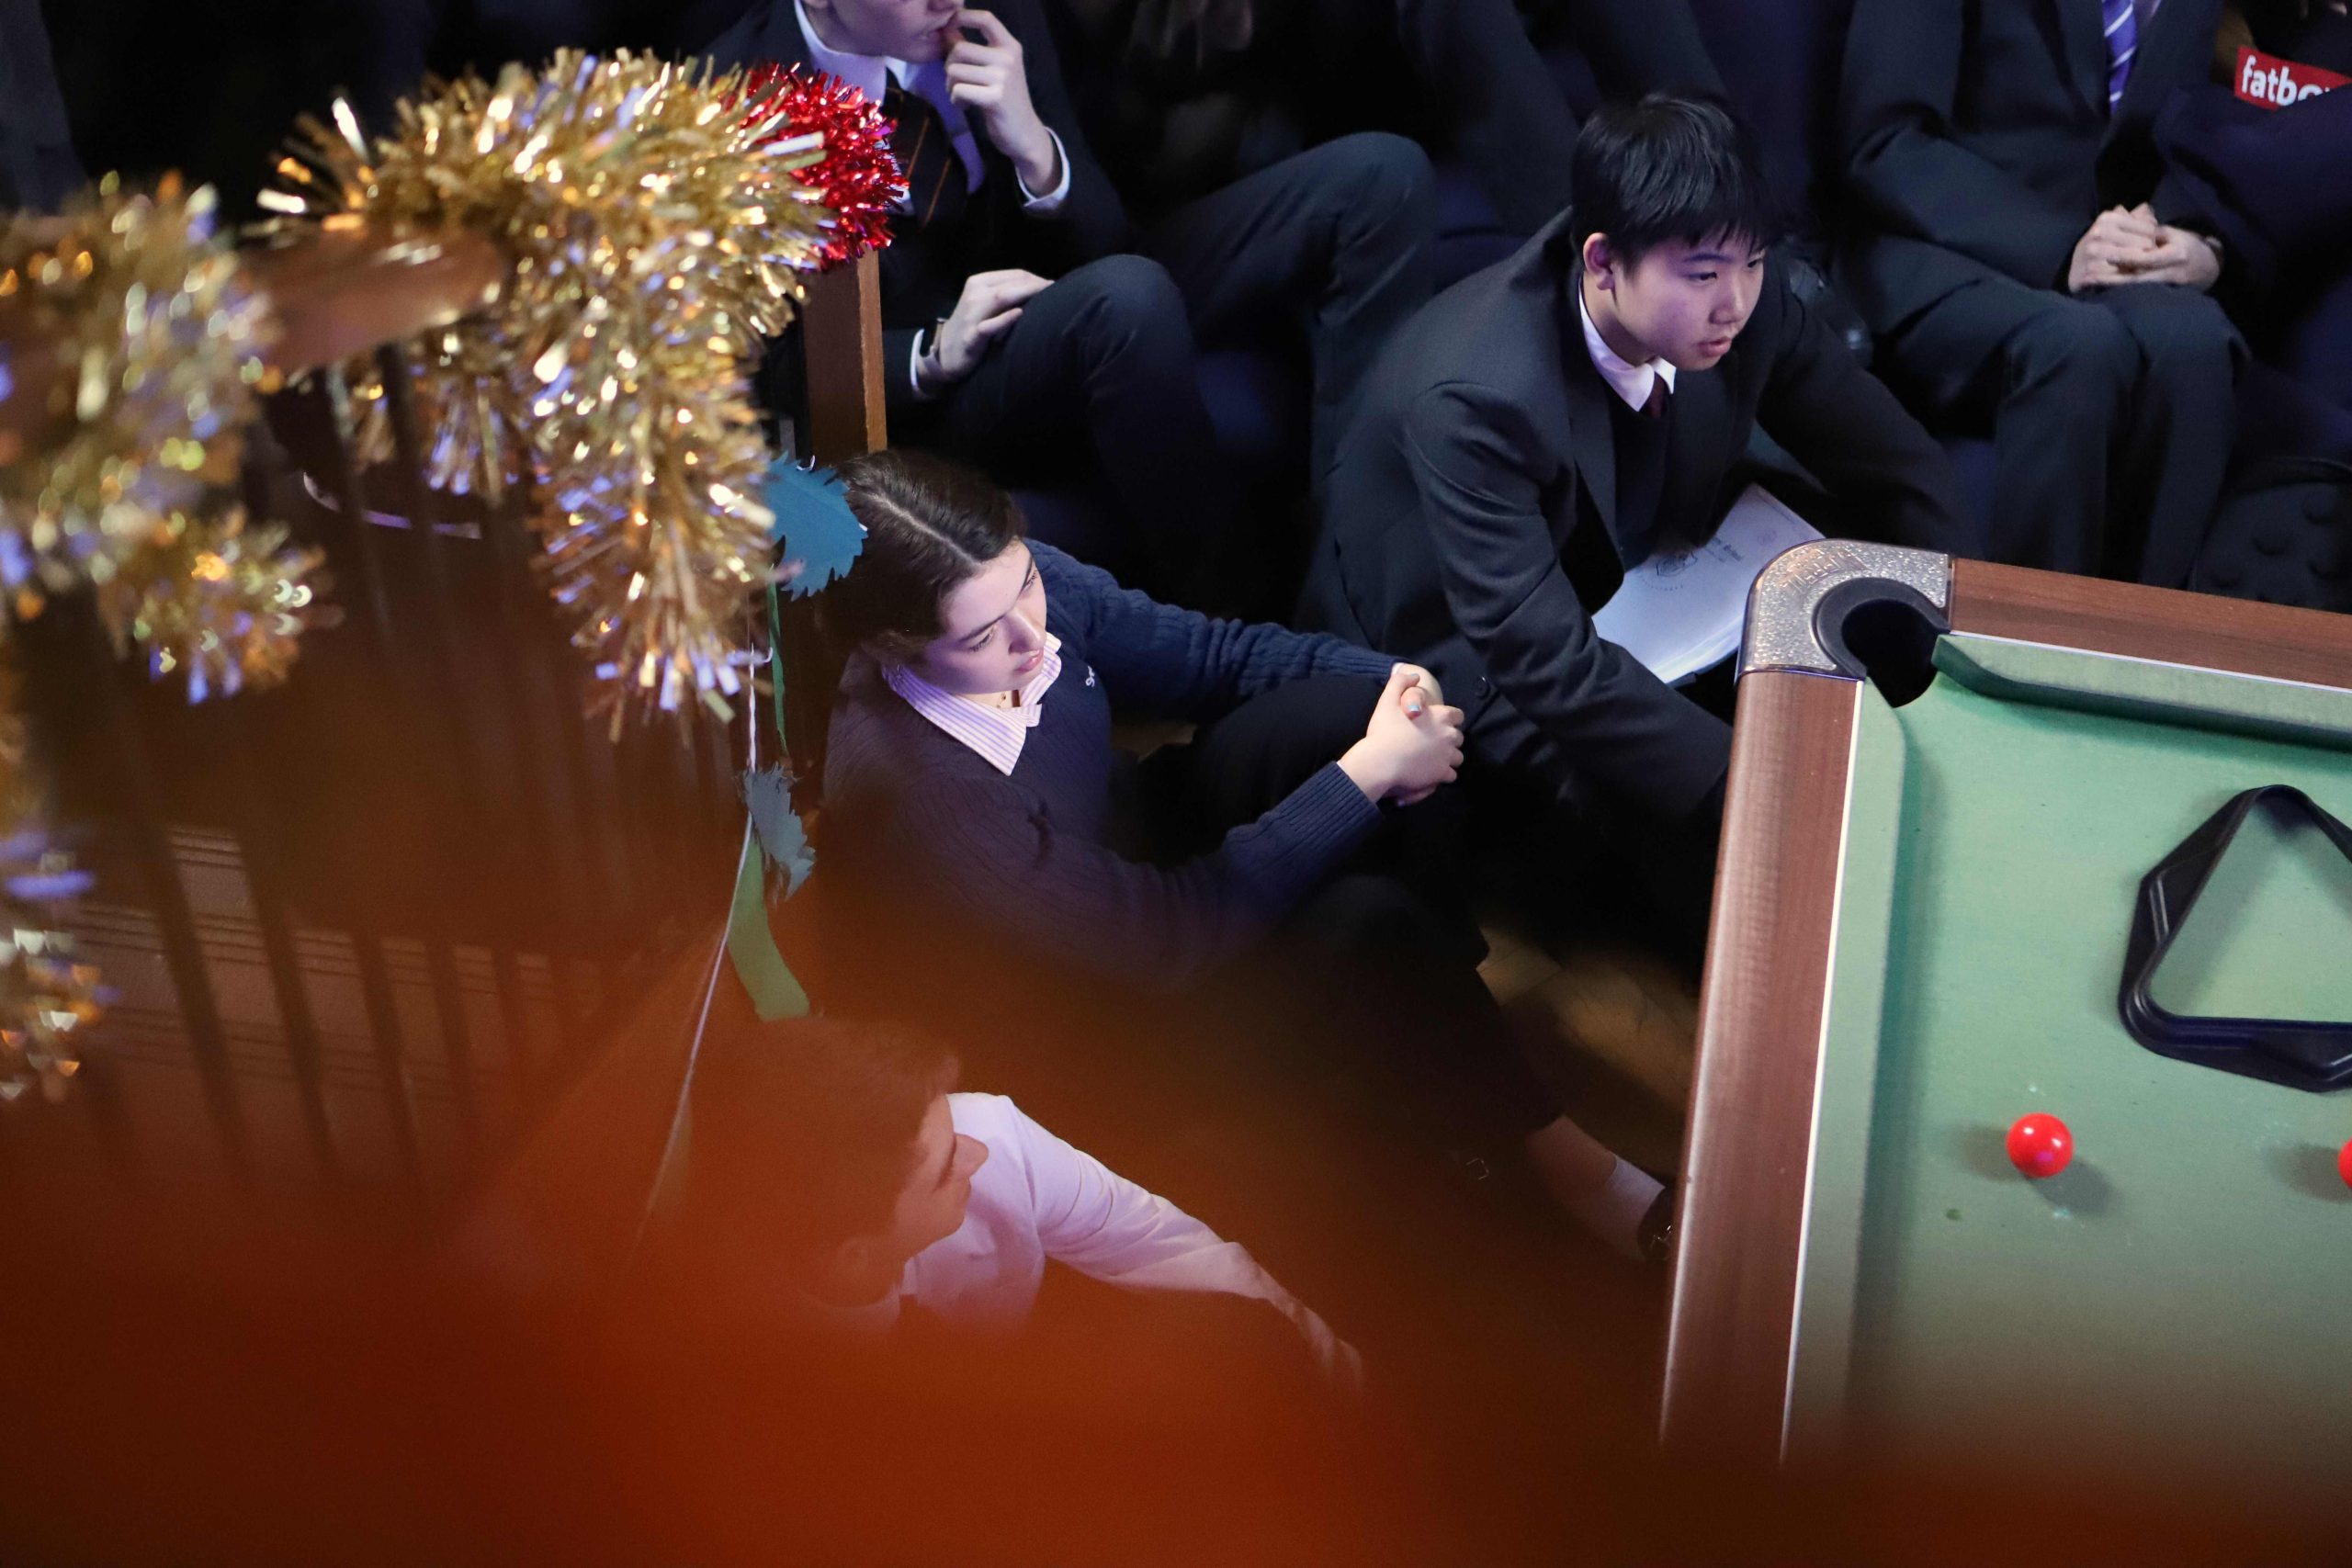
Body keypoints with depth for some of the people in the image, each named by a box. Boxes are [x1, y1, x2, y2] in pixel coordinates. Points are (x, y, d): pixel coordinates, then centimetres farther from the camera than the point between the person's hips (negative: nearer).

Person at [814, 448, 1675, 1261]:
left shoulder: (1025, 585, -20)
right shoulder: (905, 789, -38)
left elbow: (1213, 652, -3)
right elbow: (1167, 931, -31)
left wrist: (1391, 683, -21)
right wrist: (1369, 770, -29)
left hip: (1140, 839, 7)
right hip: (1097, 1003, -7)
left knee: (1343, 705, -15)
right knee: (1361, 923, -26)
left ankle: (1440, 971, 1)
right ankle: (1562, 1158, -4)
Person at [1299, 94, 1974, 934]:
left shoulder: (1741, 295, -18)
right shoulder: (1476, 397, -36)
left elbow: (1894, 466, -5)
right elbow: (1543, 660, -38)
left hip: (1640, 574, 7)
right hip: (1471, 653, -6)